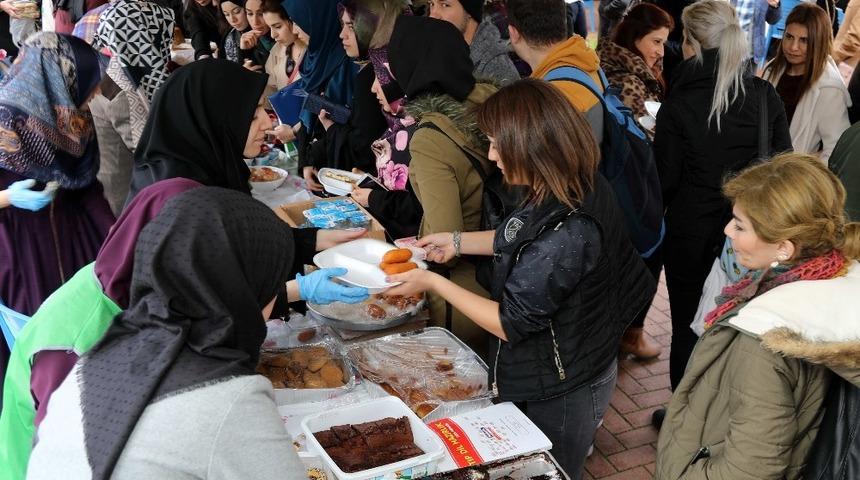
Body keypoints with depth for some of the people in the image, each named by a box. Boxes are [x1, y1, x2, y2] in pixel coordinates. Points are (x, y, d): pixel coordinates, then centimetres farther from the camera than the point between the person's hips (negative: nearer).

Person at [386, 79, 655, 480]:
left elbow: (510, 323, -26)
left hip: (561, 392, -8)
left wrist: (433, 282, -18)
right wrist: (457, 242, 6)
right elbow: (520, 241, 12)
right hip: (575, 368, 8)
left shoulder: (565, 232, -36)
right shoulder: (582, 186, -7)